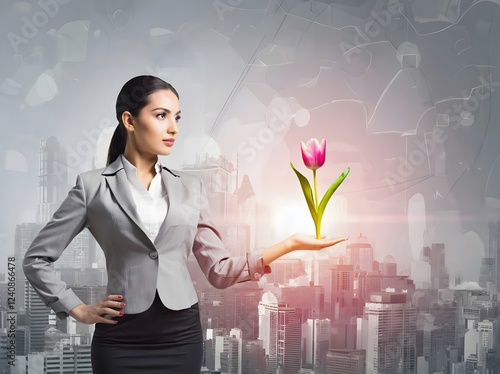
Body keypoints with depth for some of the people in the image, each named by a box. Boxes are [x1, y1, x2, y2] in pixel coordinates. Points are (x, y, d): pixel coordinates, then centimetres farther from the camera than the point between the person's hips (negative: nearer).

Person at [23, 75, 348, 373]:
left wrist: (289, 245, -4)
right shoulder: (93, 186, -2)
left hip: (183, 335, 3)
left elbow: (219, 271, 3)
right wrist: (78, 310, -3)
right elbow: (37, 258, 3)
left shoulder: (191, 188, 6)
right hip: (122, 340, -3)